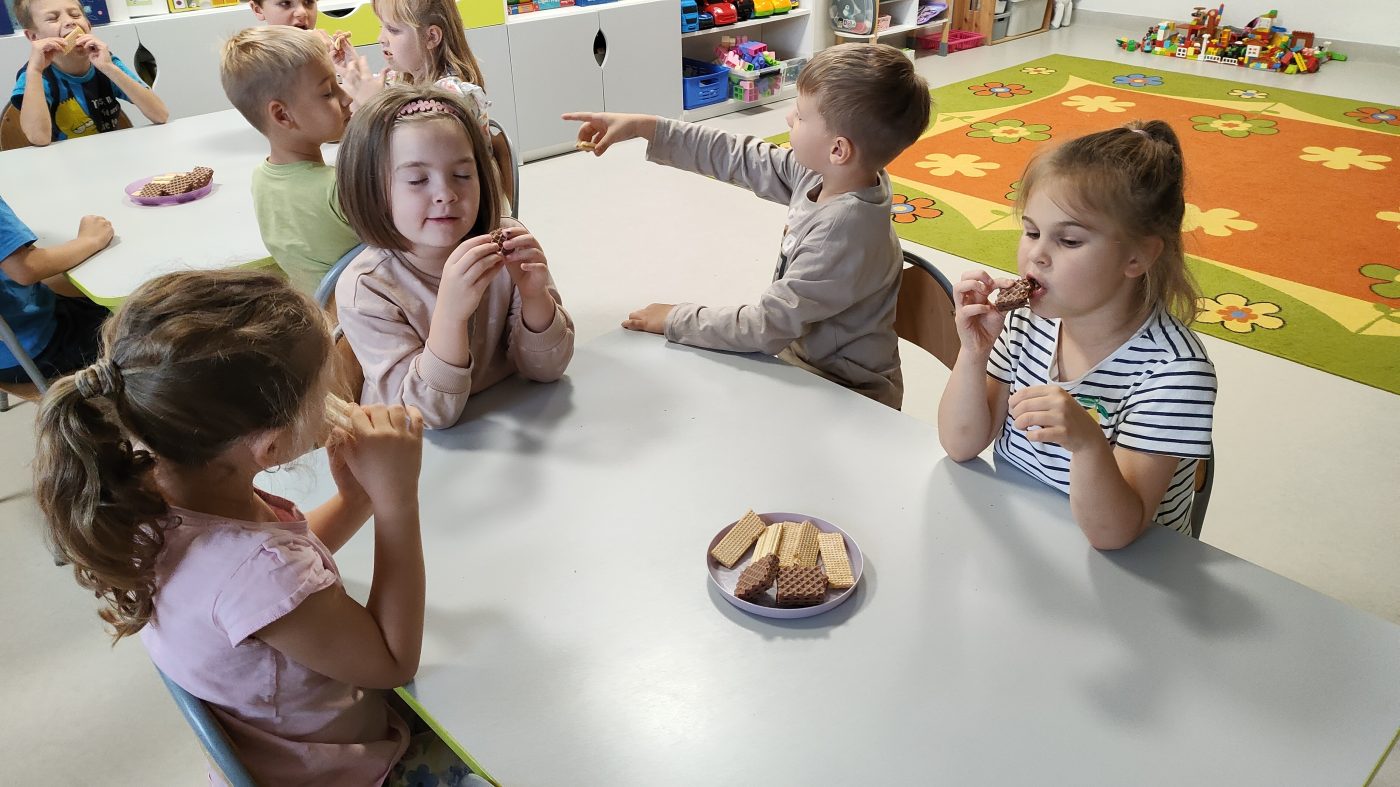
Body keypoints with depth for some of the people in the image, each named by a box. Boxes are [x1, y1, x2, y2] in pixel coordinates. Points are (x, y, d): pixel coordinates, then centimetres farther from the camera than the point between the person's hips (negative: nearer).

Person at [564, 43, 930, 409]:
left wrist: (676, 320, -14)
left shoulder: (843, 233, -32)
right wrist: (645, 128, 1)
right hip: (804, 354, 7)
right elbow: (738, 159, 2)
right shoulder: (823, 174, -10)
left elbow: (766, 326, -26)